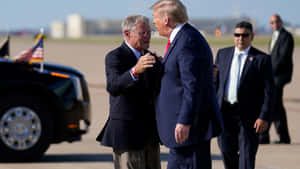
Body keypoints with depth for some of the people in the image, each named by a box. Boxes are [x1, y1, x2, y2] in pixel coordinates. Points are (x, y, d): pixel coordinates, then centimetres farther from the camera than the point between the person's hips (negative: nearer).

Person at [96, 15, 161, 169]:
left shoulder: (148, 57, 13)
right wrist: (135, 70, -45)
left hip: (150, 132, 8)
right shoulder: (114, 57, -10)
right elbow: (113, 87, -28)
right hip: (128, 132, -8)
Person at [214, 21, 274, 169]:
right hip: (224, 112, 4)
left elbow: (268, 91, -6)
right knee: (227, 151, 10)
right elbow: (215, 81, 12)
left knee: (247, 156, -4)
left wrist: (264, 117, -13)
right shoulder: (223, 54, 10)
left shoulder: (262, 59, -3)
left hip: (248, 114, -4)